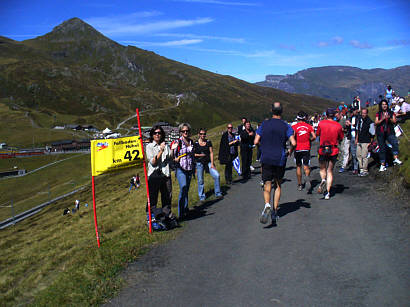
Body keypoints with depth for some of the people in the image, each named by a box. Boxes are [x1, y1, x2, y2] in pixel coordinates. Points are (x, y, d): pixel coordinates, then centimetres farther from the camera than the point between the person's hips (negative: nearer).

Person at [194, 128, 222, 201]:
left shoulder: (208, 142, 2)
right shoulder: (195, 143, -1)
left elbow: (211, 153, 1)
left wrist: (212, 164, -5)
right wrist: (200, 155, -10)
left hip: (208, 162, 1)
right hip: (199, 163, -1)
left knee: (216, 175, -13)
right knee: (200, 180, 2)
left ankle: (218, 193, 2)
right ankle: (201, 197, 17)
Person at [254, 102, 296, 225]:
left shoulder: (264, 124, 0)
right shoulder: (286, 126, -3)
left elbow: (256, 142, -3)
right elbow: (293, 143, -12)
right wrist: (289, 151, 9)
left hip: (266, 159, 0)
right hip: (280, 160, 0)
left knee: (267, 185, 4)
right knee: (278, 185, 14)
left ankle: (267, 205, -24)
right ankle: (275, 212, 14)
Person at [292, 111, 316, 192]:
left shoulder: (294, 127, -4)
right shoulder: (309, 126, 2)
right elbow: (314, 137, -5)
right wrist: (308, 141, 14)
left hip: (297, 149, -1)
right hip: (306, 149, 1)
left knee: (298, 167, 12)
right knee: (306, 167, 2)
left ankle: (299, 185, 19)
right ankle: (308, 178, -30)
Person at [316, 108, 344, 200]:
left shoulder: (321, 123, -4)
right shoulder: (338, 125, -2)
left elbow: (317, 134, 8)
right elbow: (340, 139, 7)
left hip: (322, 150, -1)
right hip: (334, 150, 1)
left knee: (322, 168, 18)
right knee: (330, 171, 9)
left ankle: (323, 180, -14)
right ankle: (328, 193, 4)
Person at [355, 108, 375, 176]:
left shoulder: (370, 122, -11)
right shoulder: (359, 120, 9)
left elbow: (372, 134, -7)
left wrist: (370, 143, -8)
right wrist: (356, 139, 18)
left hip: (366, 142, -7)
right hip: (359, 142, 7)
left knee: (364, 156, -7)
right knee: (359, 155, 8)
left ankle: (365, 171, 2)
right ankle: (361, 169, 17)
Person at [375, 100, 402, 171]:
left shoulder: (391, 113, 11)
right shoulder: (378, 114, 10)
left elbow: (394, 121, 1)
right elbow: (376, 123, 0)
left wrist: (389, 118, -18)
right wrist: (382, 119, -14)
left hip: (389, 132, 0)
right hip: (380, 133, 0)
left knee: (395, 143, -27)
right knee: (382, 149, 2)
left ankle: (396, 159, -34)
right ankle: (382, 165, 7)